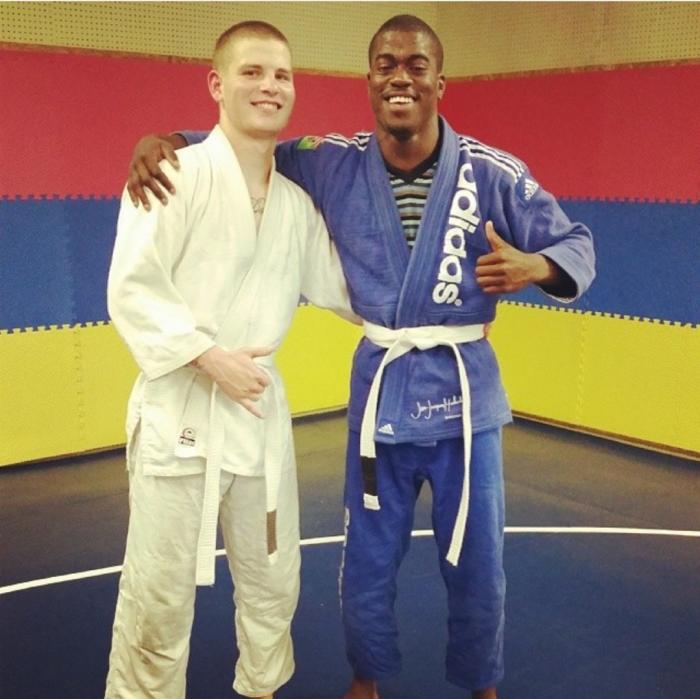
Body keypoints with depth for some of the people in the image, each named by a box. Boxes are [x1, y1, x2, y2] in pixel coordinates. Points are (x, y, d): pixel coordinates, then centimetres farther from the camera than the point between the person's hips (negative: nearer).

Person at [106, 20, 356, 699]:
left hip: (261, 409, 6)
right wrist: (210, 357, -21)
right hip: (180, 412, -6)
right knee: (158, 596, 3)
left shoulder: (297, 203, 9)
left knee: (273, 579, 19)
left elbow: (340, 288, 16)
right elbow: (131, 291, -15)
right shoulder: (176, 174, -10)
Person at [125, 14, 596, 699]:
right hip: (379, 386, 1)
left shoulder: (494, 173, -9)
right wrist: (165, 139, -10)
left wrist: (533, 266, -23)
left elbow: (577, 245, -1)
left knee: (477, 565, 14)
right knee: (366, 564, 15)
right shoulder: (332, 165, -4)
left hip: (463, 388, -1)